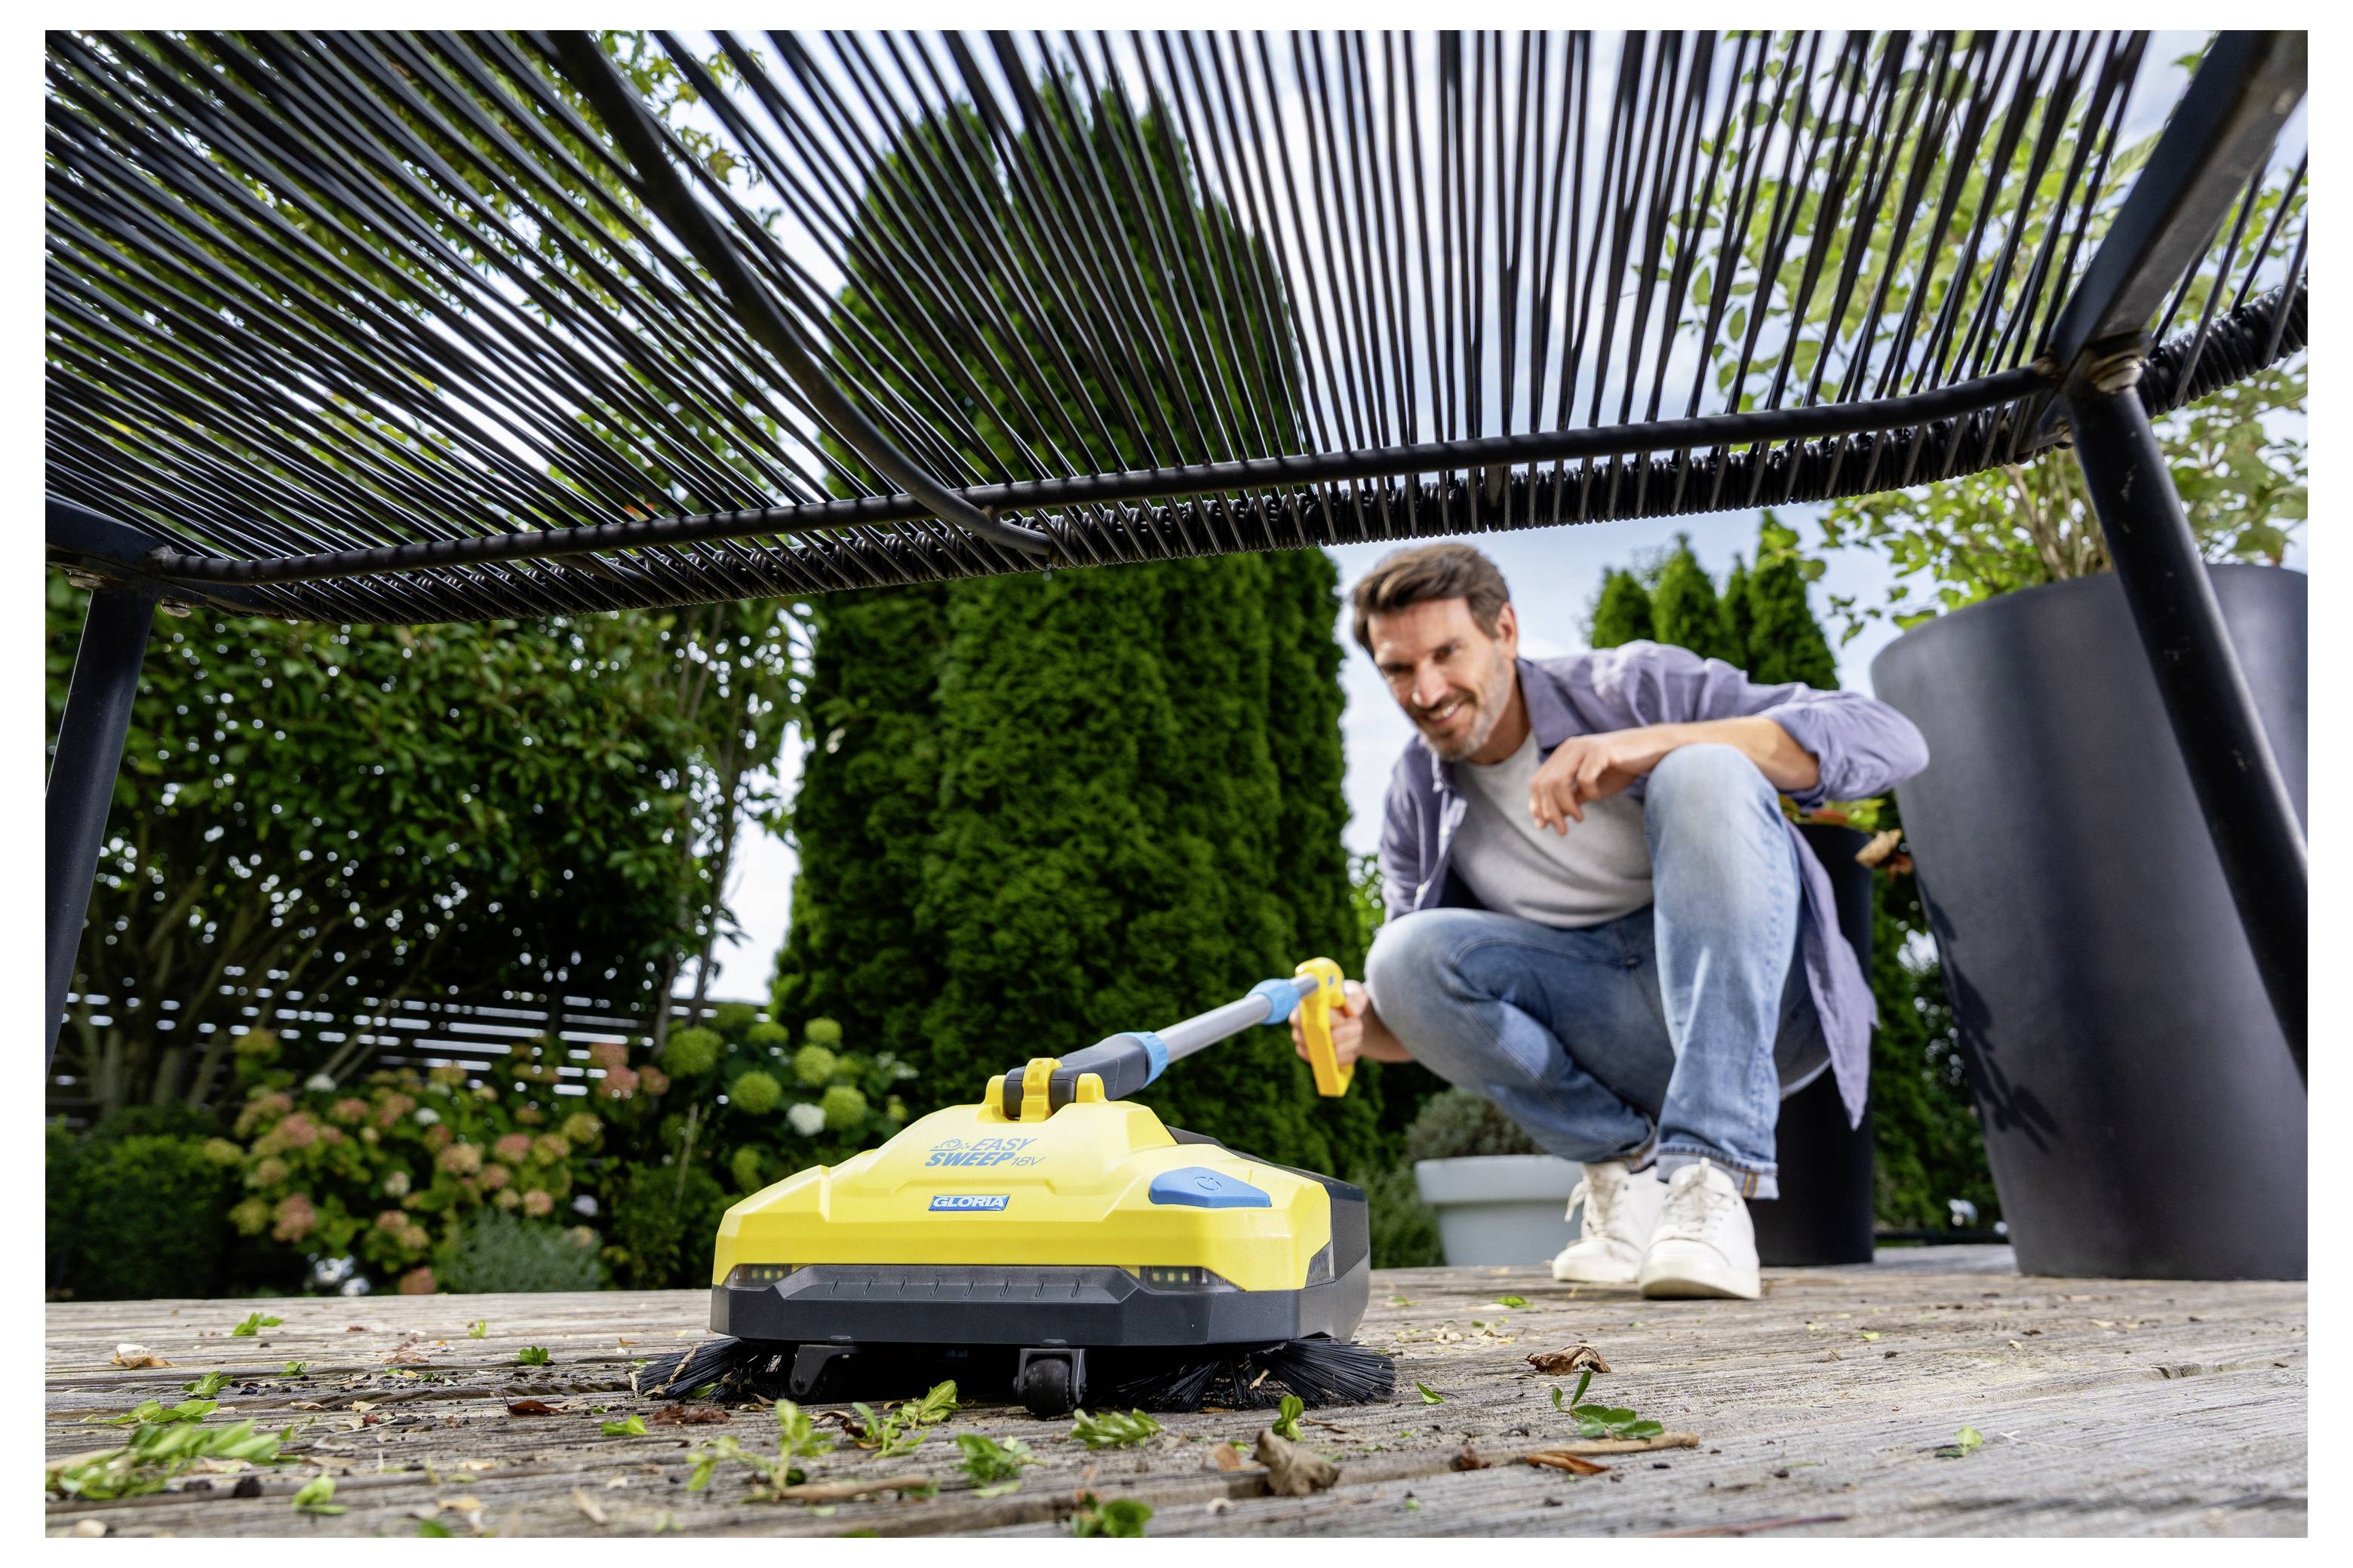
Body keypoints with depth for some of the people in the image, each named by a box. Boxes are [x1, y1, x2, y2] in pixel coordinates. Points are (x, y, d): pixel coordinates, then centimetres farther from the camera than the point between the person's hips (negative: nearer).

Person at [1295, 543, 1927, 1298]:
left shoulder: (1634, 686, -8)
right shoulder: (1414, 800, 2)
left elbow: (1891, 739, -19)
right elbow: (1427, 1016, 6)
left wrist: (1651, 745, -29)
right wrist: (1364, 1024, -19)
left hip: (1761, 999, -2)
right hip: (1625, 1045, 3)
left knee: (1706, 775, -28)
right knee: (1407, 954, -20)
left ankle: (1712, 1178, -30)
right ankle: (1628, 1163, -4)